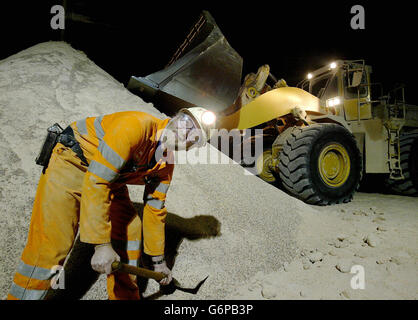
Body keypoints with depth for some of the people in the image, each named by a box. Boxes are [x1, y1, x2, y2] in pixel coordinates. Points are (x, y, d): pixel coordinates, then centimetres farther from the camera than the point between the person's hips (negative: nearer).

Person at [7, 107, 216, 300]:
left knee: (131, 229, 4)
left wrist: (158, 260, 10)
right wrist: (101, 244, -33)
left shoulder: (166, 165, -4)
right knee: (51, 245, -11)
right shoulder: (136, 125, -30)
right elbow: (95, 181, -34)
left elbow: (154, 210, 5)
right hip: (70, 165, -7)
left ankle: (125, 295, 23)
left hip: (110, 178, 7)